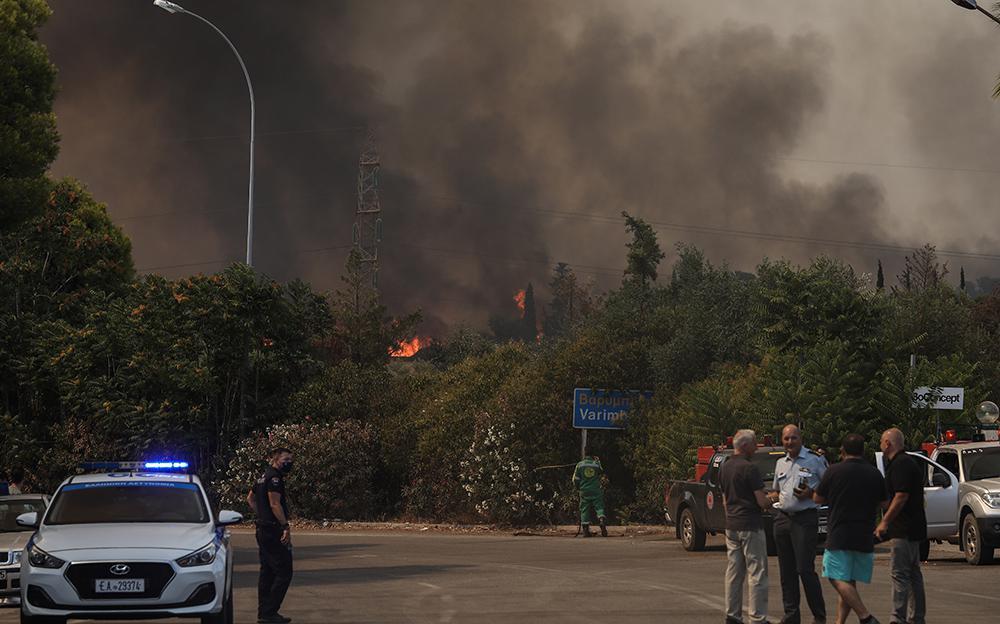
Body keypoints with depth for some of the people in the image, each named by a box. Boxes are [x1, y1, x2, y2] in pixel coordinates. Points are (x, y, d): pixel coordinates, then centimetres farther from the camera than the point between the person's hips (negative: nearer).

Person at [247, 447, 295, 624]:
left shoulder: (264, 477, 17)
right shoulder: (274, 477, -14)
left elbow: (250, 498, 29)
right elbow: (275, 504, -22)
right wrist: (286, 527, -23)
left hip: (263, 529, 11)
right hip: (274, 530, -11)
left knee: (267, 572, 14)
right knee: (283, 573, -9)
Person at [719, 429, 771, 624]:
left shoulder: (724, 468, 10)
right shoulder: (749, 469, -15)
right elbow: (761, 501, -16)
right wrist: (771, 503, 5)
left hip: (731, 526, 8)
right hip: (750, 526, -8)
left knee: (733, 573, 11)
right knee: (757, 573, -3)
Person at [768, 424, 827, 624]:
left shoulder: (815, 461, -2)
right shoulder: (780, 463, 17)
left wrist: (810, 494, -16)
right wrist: (764, 497, 6)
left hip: (805, 519, -6)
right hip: (782, 518, 6)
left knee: (805, 569, -11)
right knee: (787, 570, 7)